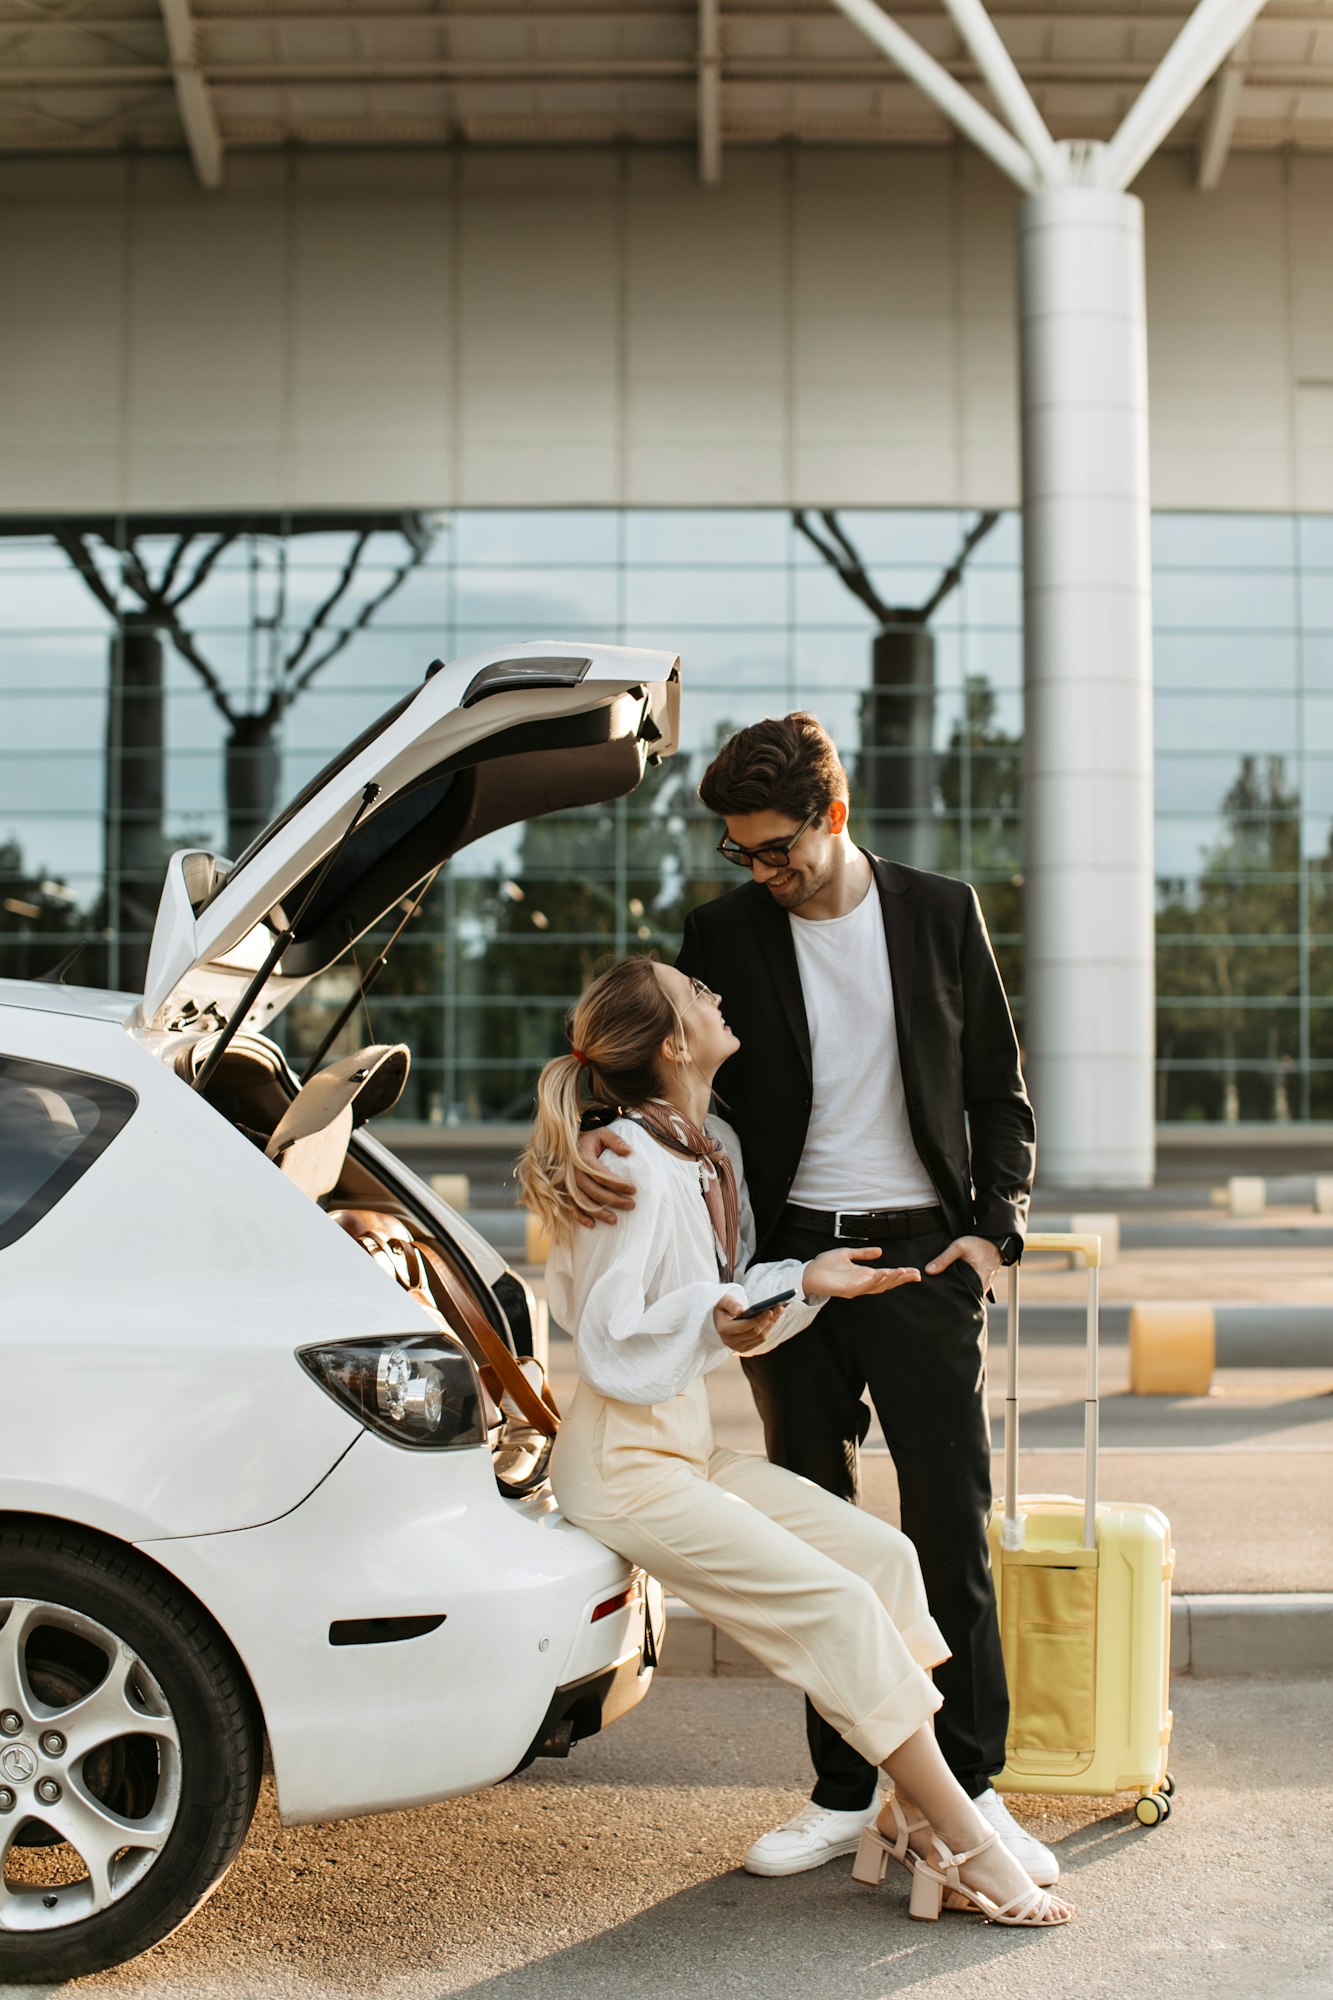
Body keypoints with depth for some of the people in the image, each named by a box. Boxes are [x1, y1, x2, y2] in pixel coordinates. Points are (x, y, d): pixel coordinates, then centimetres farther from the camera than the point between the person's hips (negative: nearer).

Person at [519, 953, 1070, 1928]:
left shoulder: (714, 1149, 9)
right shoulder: (637, 1165, -19)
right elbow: (610, 1346, -20)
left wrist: (806, 1282, 3)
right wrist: (717, 1321, -31)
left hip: (689, 1441, 9)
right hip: (625, 1463, -9)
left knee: (883, 1552, -3)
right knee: (838, 1605, -15)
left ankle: (916, 1816, -2)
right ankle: (967, 1846, -7)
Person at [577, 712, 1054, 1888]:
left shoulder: (941, 913, 3)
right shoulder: (724, 934, 4)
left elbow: (1000, 1087, 7)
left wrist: (995, 1227, -4)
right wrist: (596, 1137, -19)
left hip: (923, 1254, -1)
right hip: (795, 1260, 2)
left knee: (951, 1528, 0)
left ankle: (973, 1791, 12)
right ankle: (845, 1795, 17)